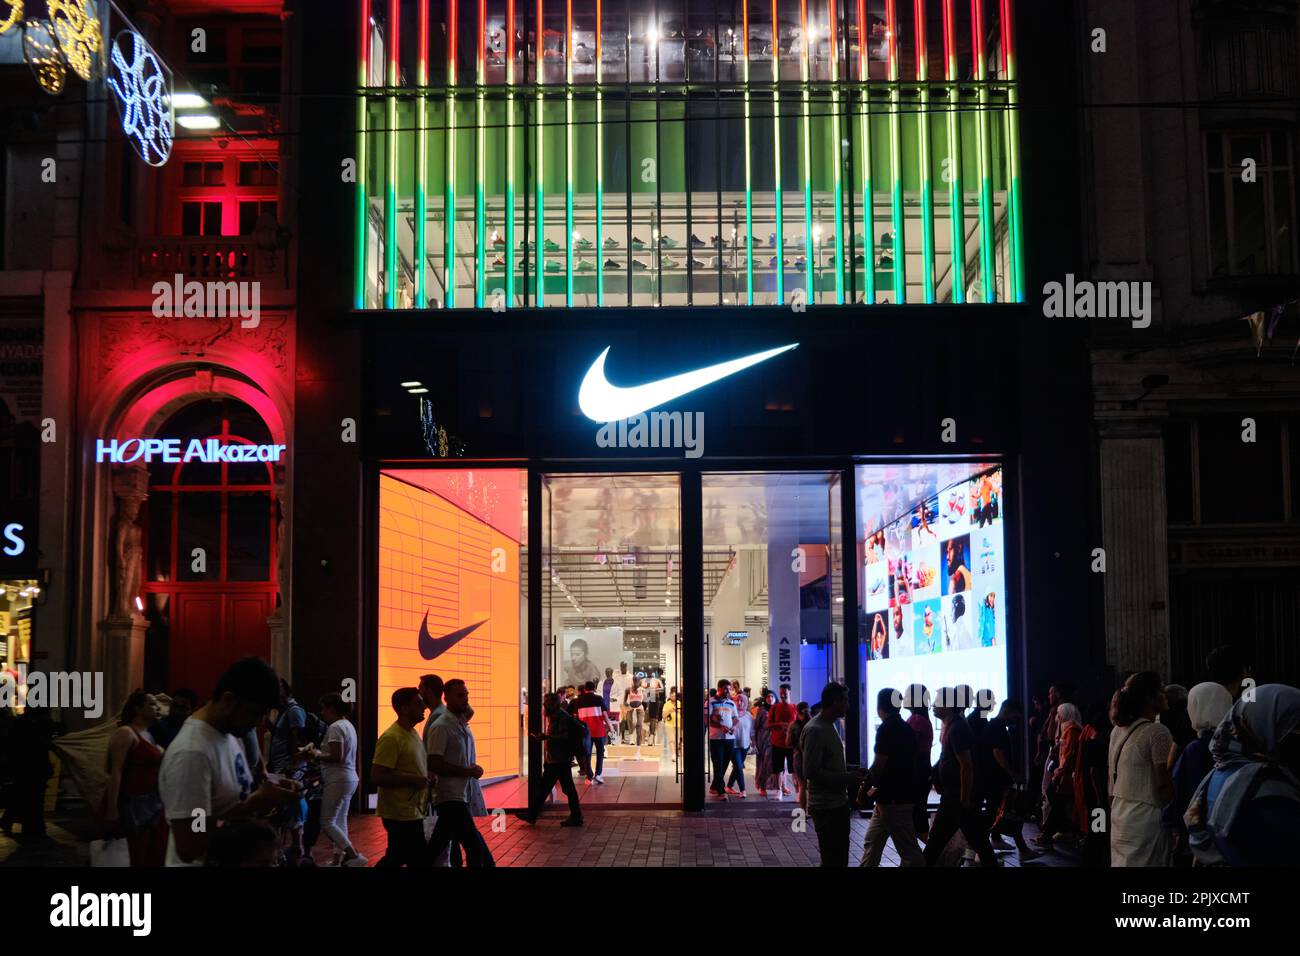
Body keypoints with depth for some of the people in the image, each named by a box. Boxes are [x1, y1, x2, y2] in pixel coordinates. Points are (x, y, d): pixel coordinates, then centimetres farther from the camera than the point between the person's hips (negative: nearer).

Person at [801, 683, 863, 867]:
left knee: (840, 858, 15)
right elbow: (811, 771, -24)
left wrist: (853, 771, 8)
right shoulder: (815, 730, -18)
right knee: (832, 860, -5)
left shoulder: (831, 725, 13)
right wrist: (847, 778, -20)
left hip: (838, 804, 10)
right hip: (826, 807, -10)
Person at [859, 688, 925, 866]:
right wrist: (876, 787, 20)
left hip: (893, 800, -9)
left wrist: (864, 789, -4)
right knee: (872, 844, 16)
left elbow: (878, 766, -19)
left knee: (909, 852, -3)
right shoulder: (906, 728, 12)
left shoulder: (886, 729, -16)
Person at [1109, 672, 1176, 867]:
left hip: (1118, 815, 8)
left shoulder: (1118, 730, 11)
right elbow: (1163, 784, -14)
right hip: (1145, 819, -8)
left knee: (1121, 862, 12)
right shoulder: (1158, 732, -12)